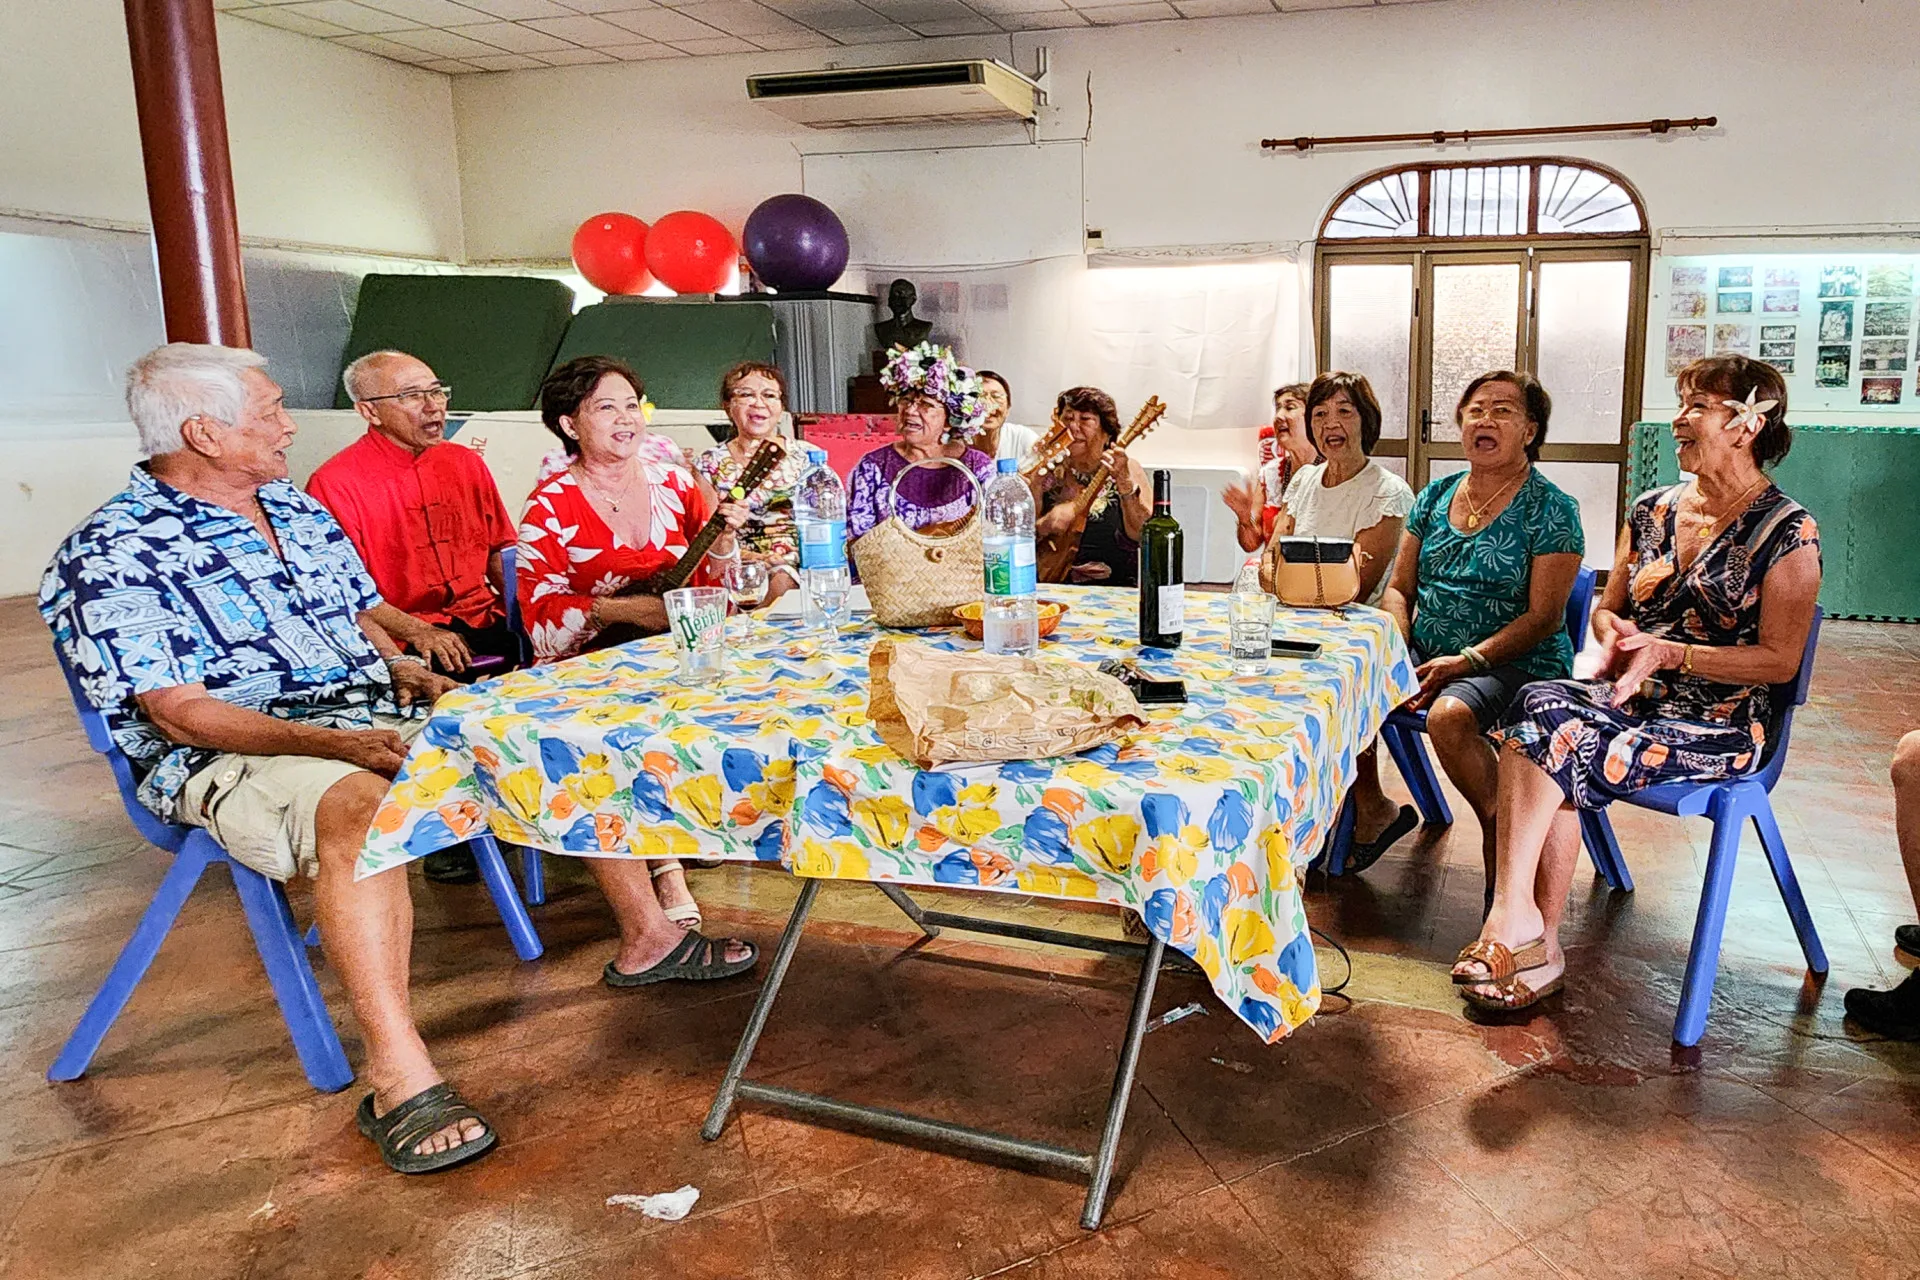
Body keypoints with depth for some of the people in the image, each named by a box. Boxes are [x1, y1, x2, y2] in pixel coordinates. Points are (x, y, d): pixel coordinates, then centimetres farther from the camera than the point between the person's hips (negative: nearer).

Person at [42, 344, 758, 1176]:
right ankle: (400, 1079, -42)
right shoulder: (109, 558, -10)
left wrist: (405, 669, 0)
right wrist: (334, 743, -28)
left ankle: (647, 937, 8)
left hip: (379, 722, 8)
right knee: (359, 807, -42)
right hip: (235, 757, -7)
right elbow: (179, 714, -17)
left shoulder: (299, 510, 14)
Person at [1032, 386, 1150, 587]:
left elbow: (1144, 536, -8)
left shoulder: (1128, 469, 6)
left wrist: (1124, 482, -19)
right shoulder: (1047, 476, 9)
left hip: (1115, 592, -1)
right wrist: (1043, 527, -11)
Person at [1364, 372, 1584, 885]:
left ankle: (1501, 834, -10)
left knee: (1448, 716, -36)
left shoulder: (1551, 510, -3)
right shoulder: (1436, 496, 13)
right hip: (1426, 656, 6)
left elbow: (1544, 617, -10)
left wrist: (1468, 660, -20)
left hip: (1517, 665, -5)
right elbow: (1398, 589, 12)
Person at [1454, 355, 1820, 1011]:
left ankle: (1515, 923, -23)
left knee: (1545, 741, -31)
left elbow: (1780, 659, -8)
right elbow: (1607, 610, 20)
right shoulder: (1652, 510, 14)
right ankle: (1535, 945, -28)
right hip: (1631, 699, 6)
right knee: (1541, 704, -30)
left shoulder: (1787, 531, -4)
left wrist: (1668, 653, -18)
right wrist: (1615, 635, -4)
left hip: (1720, 723, -5)